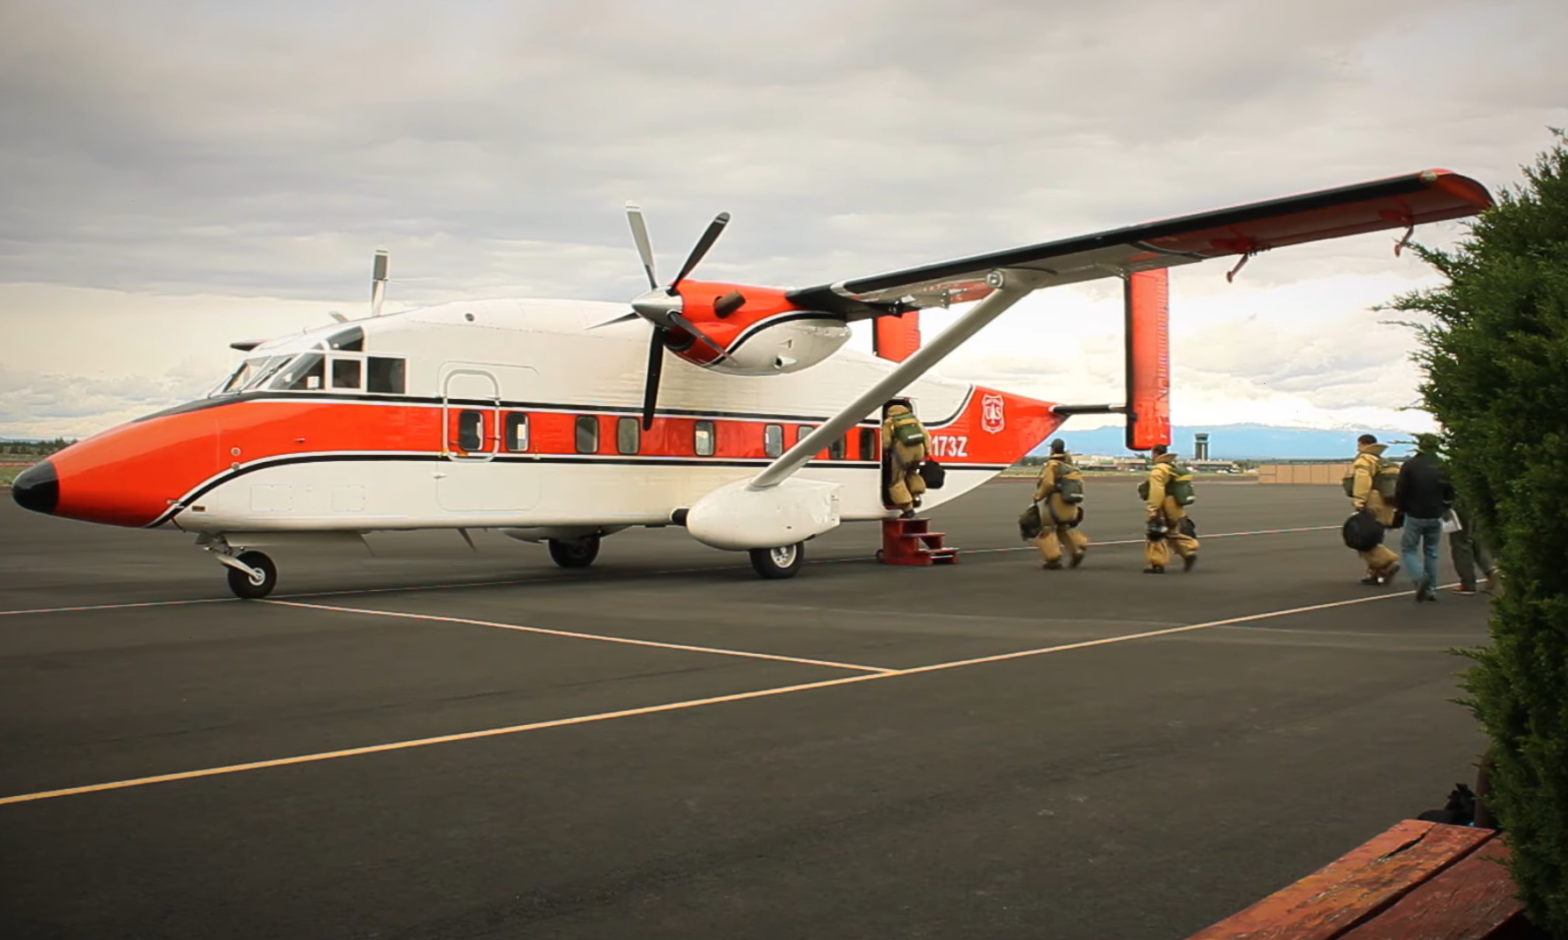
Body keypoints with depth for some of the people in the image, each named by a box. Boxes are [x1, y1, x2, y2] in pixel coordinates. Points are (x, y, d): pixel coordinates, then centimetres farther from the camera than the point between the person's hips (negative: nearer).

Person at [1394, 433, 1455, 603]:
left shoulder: (1409, 465, -11)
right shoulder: (1442, 467, 1)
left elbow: (1400, 492, -10)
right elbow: (1450, 493, 5)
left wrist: (1402, 508, 7)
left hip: (1414, 516, -3)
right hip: (1435, 517, 3)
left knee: (1408, 549, 7)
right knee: (1431, 552, 13)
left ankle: (1420, 578, -18)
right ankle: (1431, 589, 13)